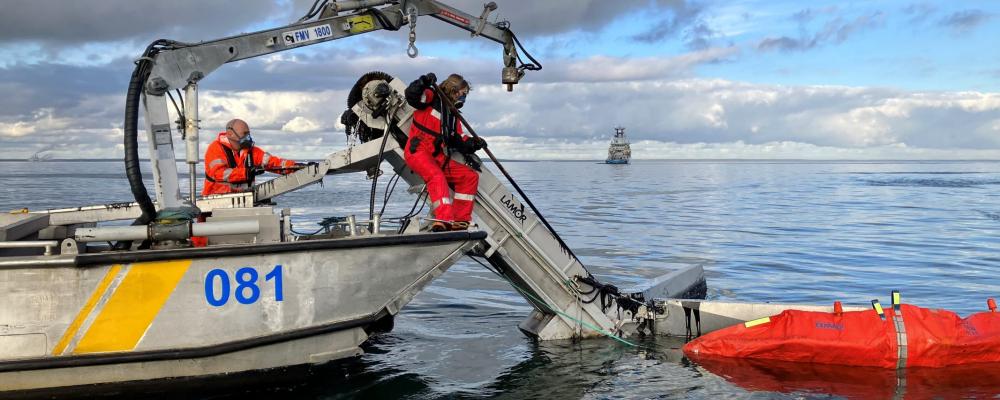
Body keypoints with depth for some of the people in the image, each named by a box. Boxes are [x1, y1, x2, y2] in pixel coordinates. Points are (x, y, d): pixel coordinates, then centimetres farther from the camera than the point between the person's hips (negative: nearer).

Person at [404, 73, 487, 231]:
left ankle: (459, 222, -3)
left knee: (471, 176, 0)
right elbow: (411, 95, -18)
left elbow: (458, 140, 15)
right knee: (437, 176, -36)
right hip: (418, 151, -8)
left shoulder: (453, 114, 23)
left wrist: (472, 143, -4)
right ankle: (443, 221, -47)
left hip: (438, 158, 8)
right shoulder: (433, 98, 1)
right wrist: (424, 82, -33)